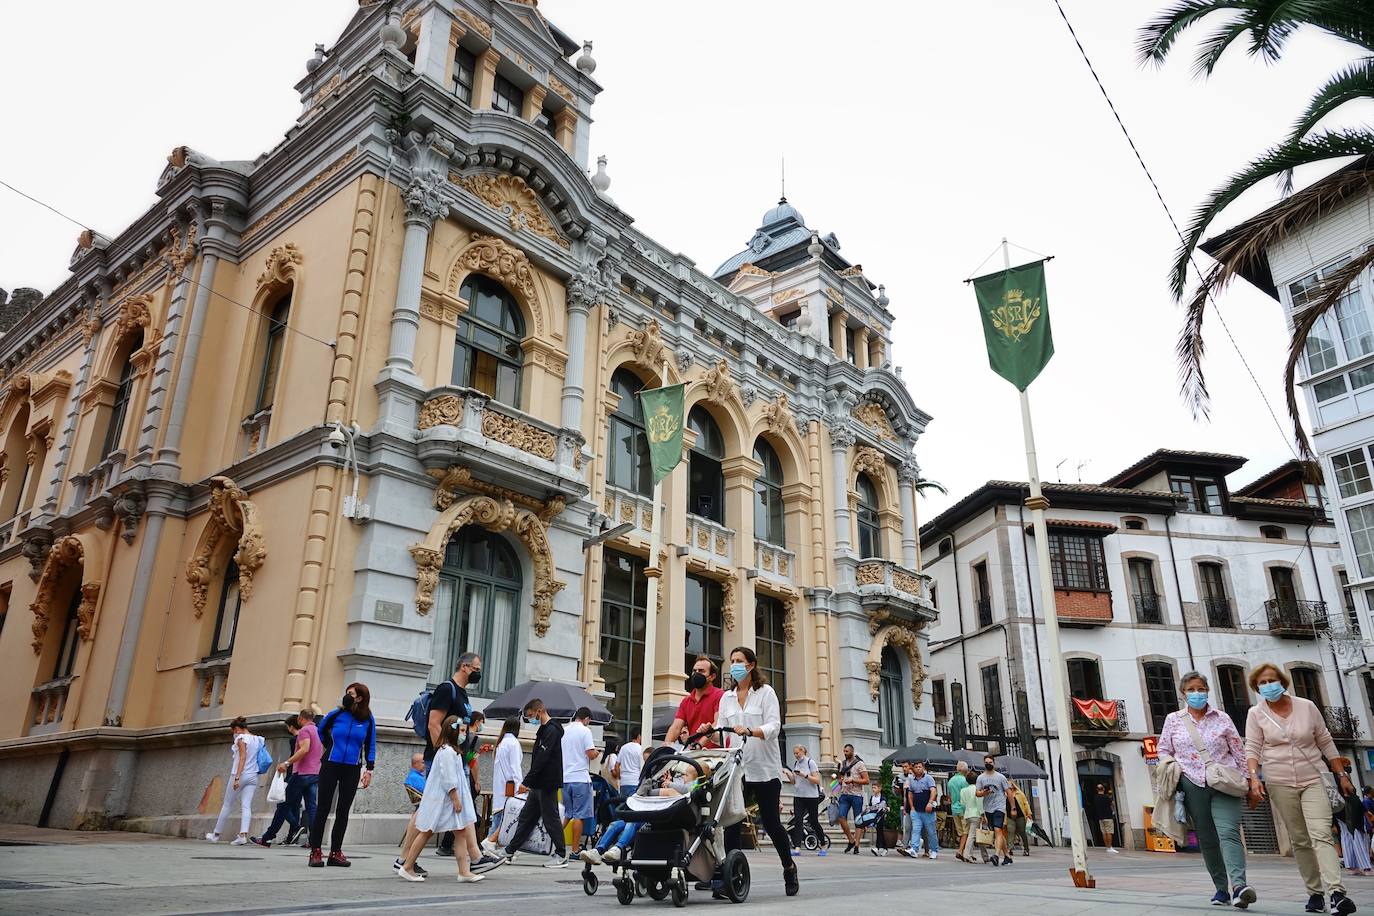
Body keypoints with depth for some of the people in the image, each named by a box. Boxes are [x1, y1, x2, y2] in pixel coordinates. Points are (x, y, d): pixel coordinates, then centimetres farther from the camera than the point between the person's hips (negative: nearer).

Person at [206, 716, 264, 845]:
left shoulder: (241, 738, -8)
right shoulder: (256, 739, 14)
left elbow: (243, 757, -17)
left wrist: (237, 777, -21)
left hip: (240, 775, -6)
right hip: (253, 776, 6)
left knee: (227, 805, 8)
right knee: (246, 806, -2)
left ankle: (216, 835, 21)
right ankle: (243, 835, -15)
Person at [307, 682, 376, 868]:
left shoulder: (368, 720, -1)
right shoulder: (336, 714, -3)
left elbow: (370, 746, 5)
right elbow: (321, 731, 16)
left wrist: (369, 769, -1)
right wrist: (331, 747, 13)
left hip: (352, 770, 1)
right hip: (330, 766, -1)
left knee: (343, 810, 5)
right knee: (323, 808, 0)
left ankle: (335, 852, 13)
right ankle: (315, 852, 4)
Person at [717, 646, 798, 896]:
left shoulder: (766, 692, -1)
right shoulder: (727, 698, 13)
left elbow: (774, 726, -14)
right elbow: (721, 731, 6)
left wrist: (751, 732, -32)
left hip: (764, 768, -3)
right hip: (736, 767, 4)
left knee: (771, 822, 5)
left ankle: (789, 868, 28)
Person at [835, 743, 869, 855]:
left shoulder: (859, 763, -1)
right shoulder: (843, 764, 16)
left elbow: (866, 781, -7)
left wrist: (852, 780, -16)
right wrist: (839, 780, 6)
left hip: (856, 795, -5)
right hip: (844, 794, 5)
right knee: (842, 818, -8)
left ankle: (856, 845, 3)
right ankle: (851, 841, 8)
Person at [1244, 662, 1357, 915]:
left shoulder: (1307, 707, 3)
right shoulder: (1256, 714, 0)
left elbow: (1325, 742, 11)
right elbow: (1252, 749, -3)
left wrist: (1341, 774, 10)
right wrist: (1254, 778, -17)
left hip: (1312, 780, 0)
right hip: (1279, 784, 0)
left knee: (1321, 834, -15)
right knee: (1299, 840, 4)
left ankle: (1336, 892, -22)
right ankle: (1315, 892, 11)